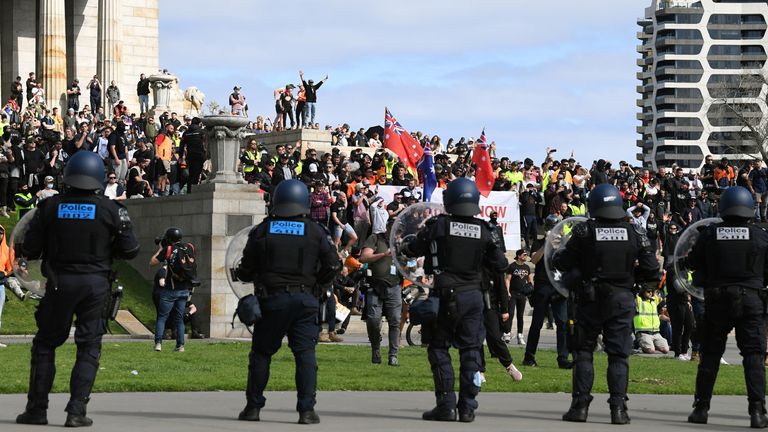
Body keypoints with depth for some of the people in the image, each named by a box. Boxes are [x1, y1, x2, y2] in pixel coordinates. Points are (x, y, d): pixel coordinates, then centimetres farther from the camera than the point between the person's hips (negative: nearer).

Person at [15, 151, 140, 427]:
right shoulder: (111, 210, -4)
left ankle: (37, 409, 12)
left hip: (59, 283, 1)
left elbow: (29, 251, -1)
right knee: (89, 348, 6)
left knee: (45, 344, 12)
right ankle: (76, 412, -1)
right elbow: (130, 251, -1)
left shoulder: (50, 207, -3)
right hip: (96, 283, 0)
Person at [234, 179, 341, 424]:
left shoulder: (261, 231, 3)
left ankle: (253, 407, 12)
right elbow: (333, 266, 1)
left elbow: (246, 271, 6)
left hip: (272, 300, 0)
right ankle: (307, 409, -6)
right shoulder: (316, 232, 2)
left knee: (261, 353, 11)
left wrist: (240, 274, 29)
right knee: (305, 354, 1)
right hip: (305, 299, 0)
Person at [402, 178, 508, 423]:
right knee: (470, 350, 8)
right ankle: (468, 407, 7)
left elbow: (412, 249, 4)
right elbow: (500, 265, 5)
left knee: (439, 348, 7)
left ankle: (446, 405, 1)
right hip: (474, 295, 3)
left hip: (447, 295, -3)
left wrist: (405, 246, 26)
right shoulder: (484, 230, -1)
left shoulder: (438, 226, -8)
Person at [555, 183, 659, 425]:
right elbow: (652, 271, 0)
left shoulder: (584, 232, -9)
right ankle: (618, 408, -1)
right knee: (618, 355, 6)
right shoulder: (633, 235, -2)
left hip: (590, 299, -1)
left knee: (583, 351, 10)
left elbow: (563, 263, -3)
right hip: (622, 299, 1)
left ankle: (580, 405, 6)